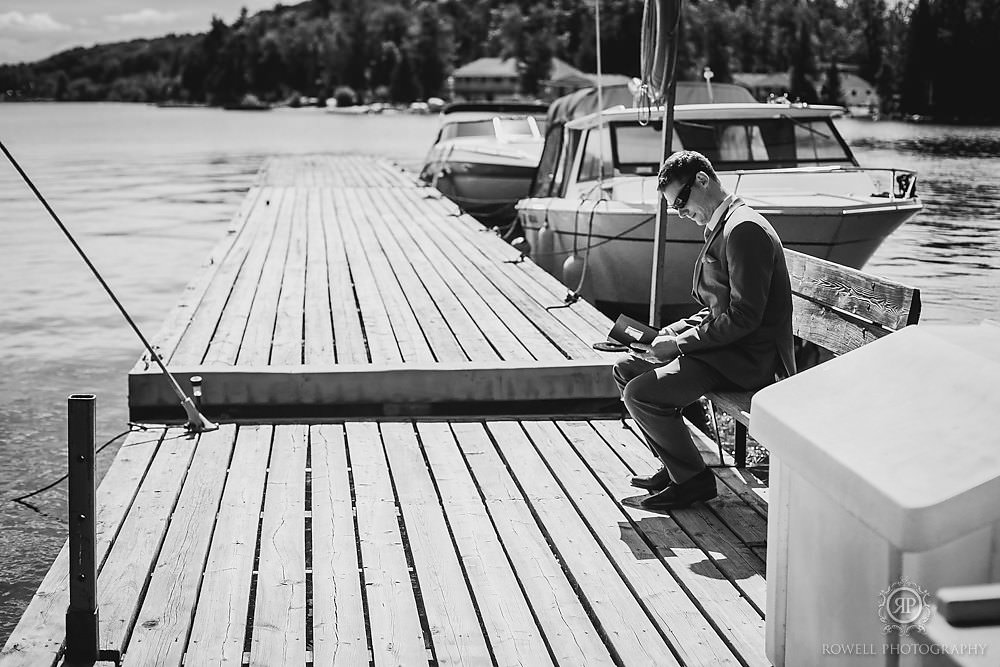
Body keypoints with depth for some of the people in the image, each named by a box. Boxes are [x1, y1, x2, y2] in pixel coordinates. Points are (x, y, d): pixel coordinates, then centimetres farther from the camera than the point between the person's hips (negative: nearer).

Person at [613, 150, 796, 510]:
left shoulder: (744, 229, -20)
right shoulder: (723, 226, 14)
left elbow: (743, 316, -24)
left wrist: (680, 343, -17)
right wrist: (674, 333, 5)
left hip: (746, 359, -11)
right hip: (721, 344, 11)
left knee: (641, 393, -19)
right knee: (625, 368, 10)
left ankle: (692, 478, -2)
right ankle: (675, 465, 15)